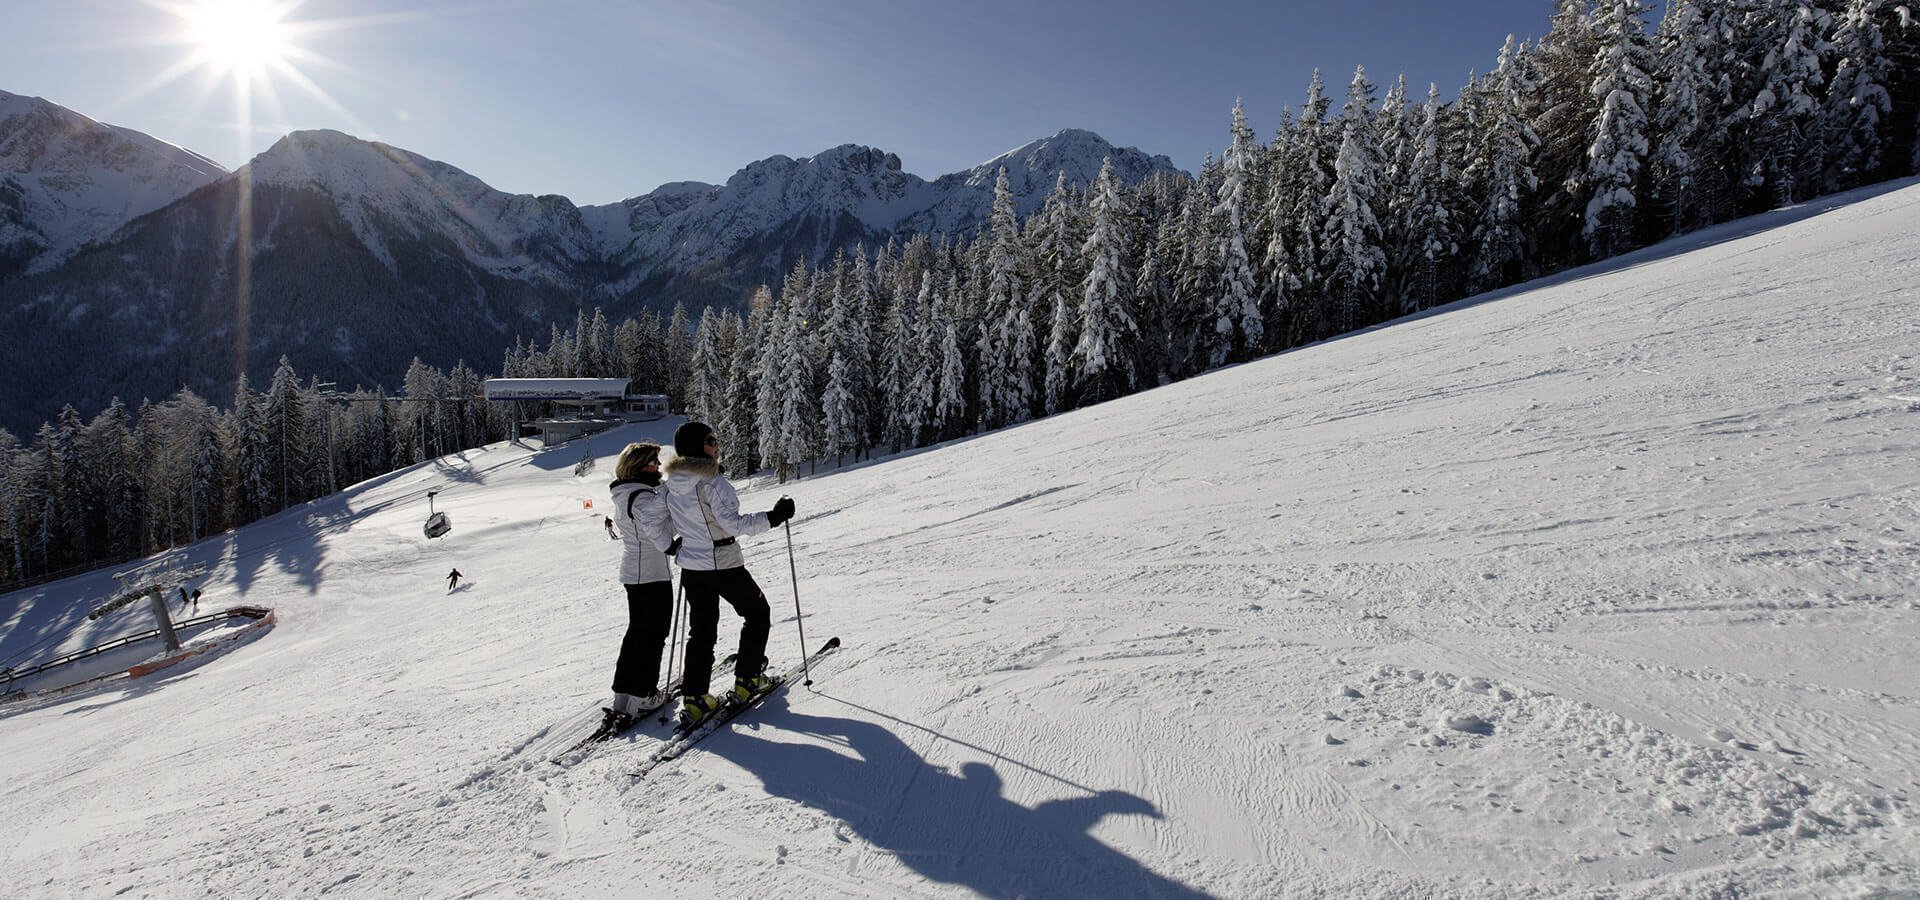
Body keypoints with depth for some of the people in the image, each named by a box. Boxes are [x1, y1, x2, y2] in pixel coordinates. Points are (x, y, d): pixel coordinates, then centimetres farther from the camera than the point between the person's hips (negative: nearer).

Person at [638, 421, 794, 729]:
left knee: (700, 629, 14)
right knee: (757, 613, 15)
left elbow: (648, 518, 9)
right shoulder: (713, 481, -20)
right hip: (724, 566, -7)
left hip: (691, 567, 7)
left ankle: (694, 699, 12)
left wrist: (670, 546, 17)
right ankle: (747, 680, 18)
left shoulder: (672, 485, 3)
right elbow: (733, 523, -25)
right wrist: (773, 517, -19)